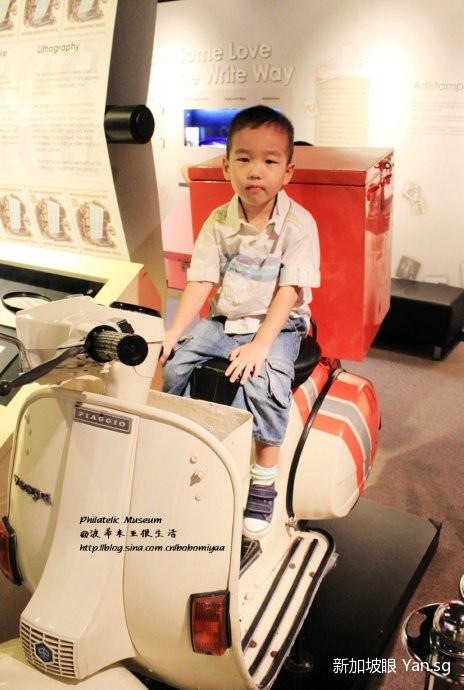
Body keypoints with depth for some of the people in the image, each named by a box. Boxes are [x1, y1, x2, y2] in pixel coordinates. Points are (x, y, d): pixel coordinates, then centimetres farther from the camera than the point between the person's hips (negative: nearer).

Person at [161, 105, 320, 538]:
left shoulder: (299, 224, -14)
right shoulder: (218, 222, -2)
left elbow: (289, 291, -17)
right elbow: (201, 281, -4)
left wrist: (259, 345, -24)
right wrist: (174, 332, -14)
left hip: (278, 326, -4)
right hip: (223, 320, 5)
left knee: (263, 384, -28)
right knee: (174, 363, -8)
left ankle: (264, 480, -9)